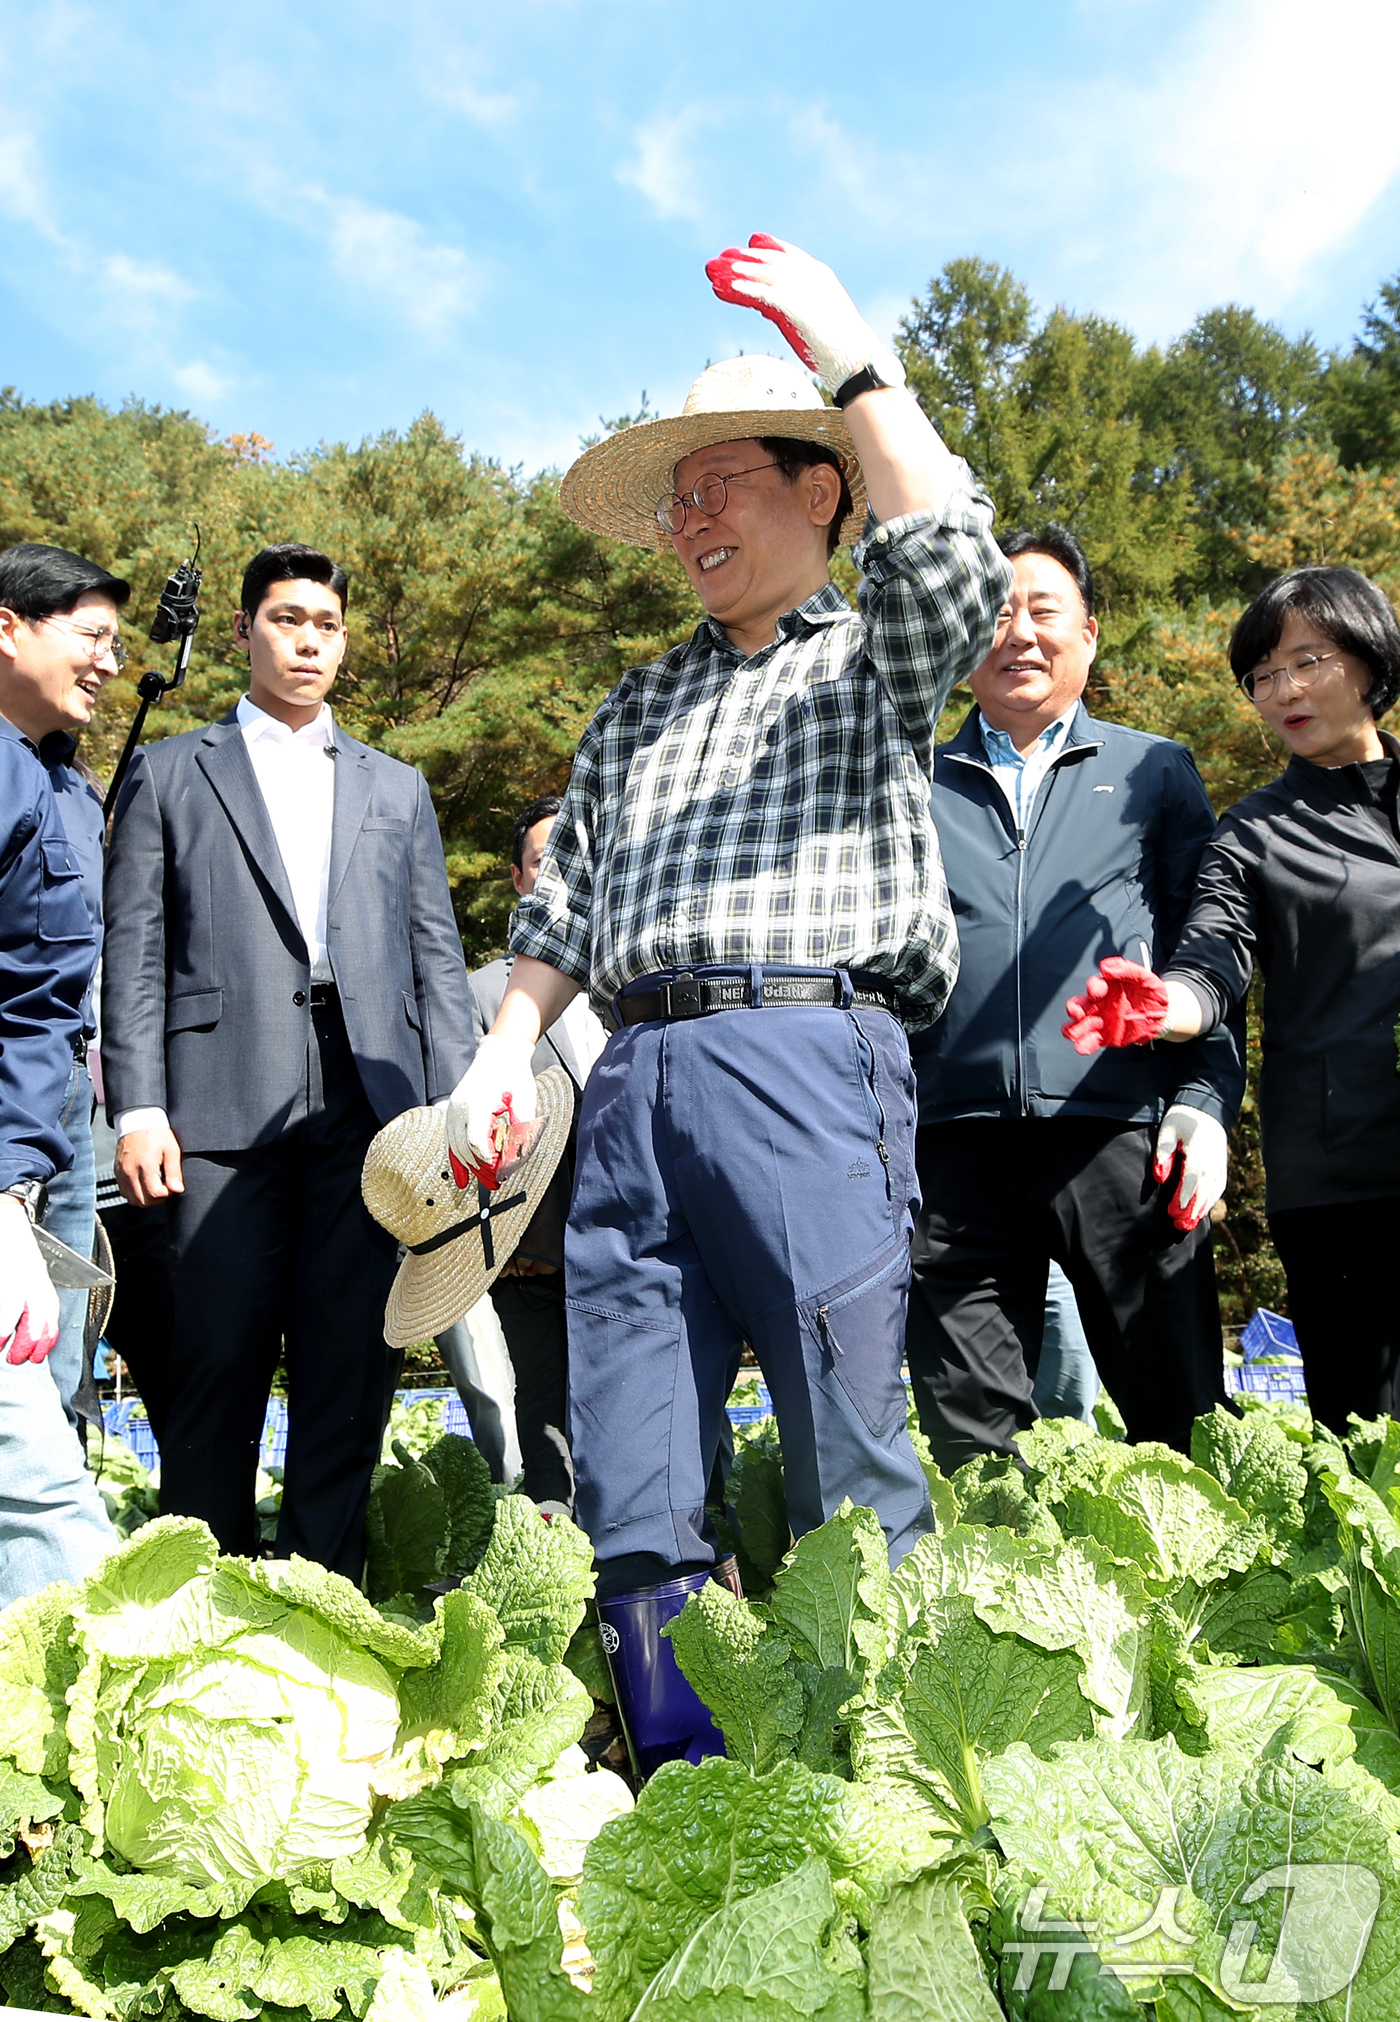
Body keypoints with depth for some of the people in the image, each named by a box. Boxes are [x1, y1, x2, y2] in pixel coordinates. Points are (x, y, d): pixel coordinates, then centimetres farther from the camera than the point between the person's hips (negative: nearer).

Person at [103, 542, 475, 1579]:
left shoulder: (397, 787, 21)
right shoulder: (168, 773, 14)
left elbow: (436, 955, 16)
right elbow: (135, 951, 6)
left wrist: (453, 1108, 5)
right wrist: (138, 1107, -5)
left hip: (371, 1107, 2)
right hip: (225, 1103, -2)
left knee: (351, 1366, 2)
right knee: (219, 1360, -3)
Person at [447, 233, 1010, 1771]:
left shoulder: (872, 664, 13)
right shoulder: (639, 704, 27)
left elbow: (949, 564, -11)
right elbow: (563, 900, 23)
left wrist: (849, 355, -8)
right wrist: (502, 1054, 10)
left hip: (809, 1066, -5)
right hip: (632, 1085, 5)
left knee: (850, 1480, -4)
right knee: (632, 1496, 2)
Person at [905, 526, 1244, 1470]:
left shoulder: (1154, 771, 16)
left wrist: (1205, 1102, -4)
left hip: (1124, 1136, 0)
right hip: (957, 1144, 1)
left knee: (1180, 1424, 2)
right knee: (972, 1448, 2)